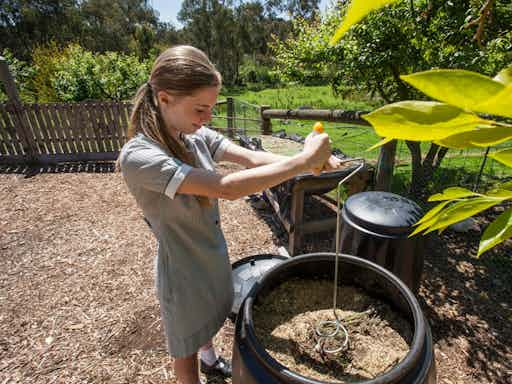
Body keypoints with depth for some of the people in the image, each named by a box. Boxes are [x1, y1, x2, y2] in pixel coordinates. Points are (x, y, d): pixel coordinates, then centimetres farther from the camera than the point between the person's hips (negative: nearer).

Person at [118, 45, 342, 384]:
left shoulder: (197, 135, -10)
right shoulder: (138, 157, -31)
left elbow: (251, 158, -16)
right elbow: (228, 188, -39)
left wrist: (315, 162, -29)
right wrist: (304, 159, -35)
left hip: (214, 254, 7)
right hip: (183, 270, -7)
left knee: (207, 320, 34)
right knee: (186, 349, 22)